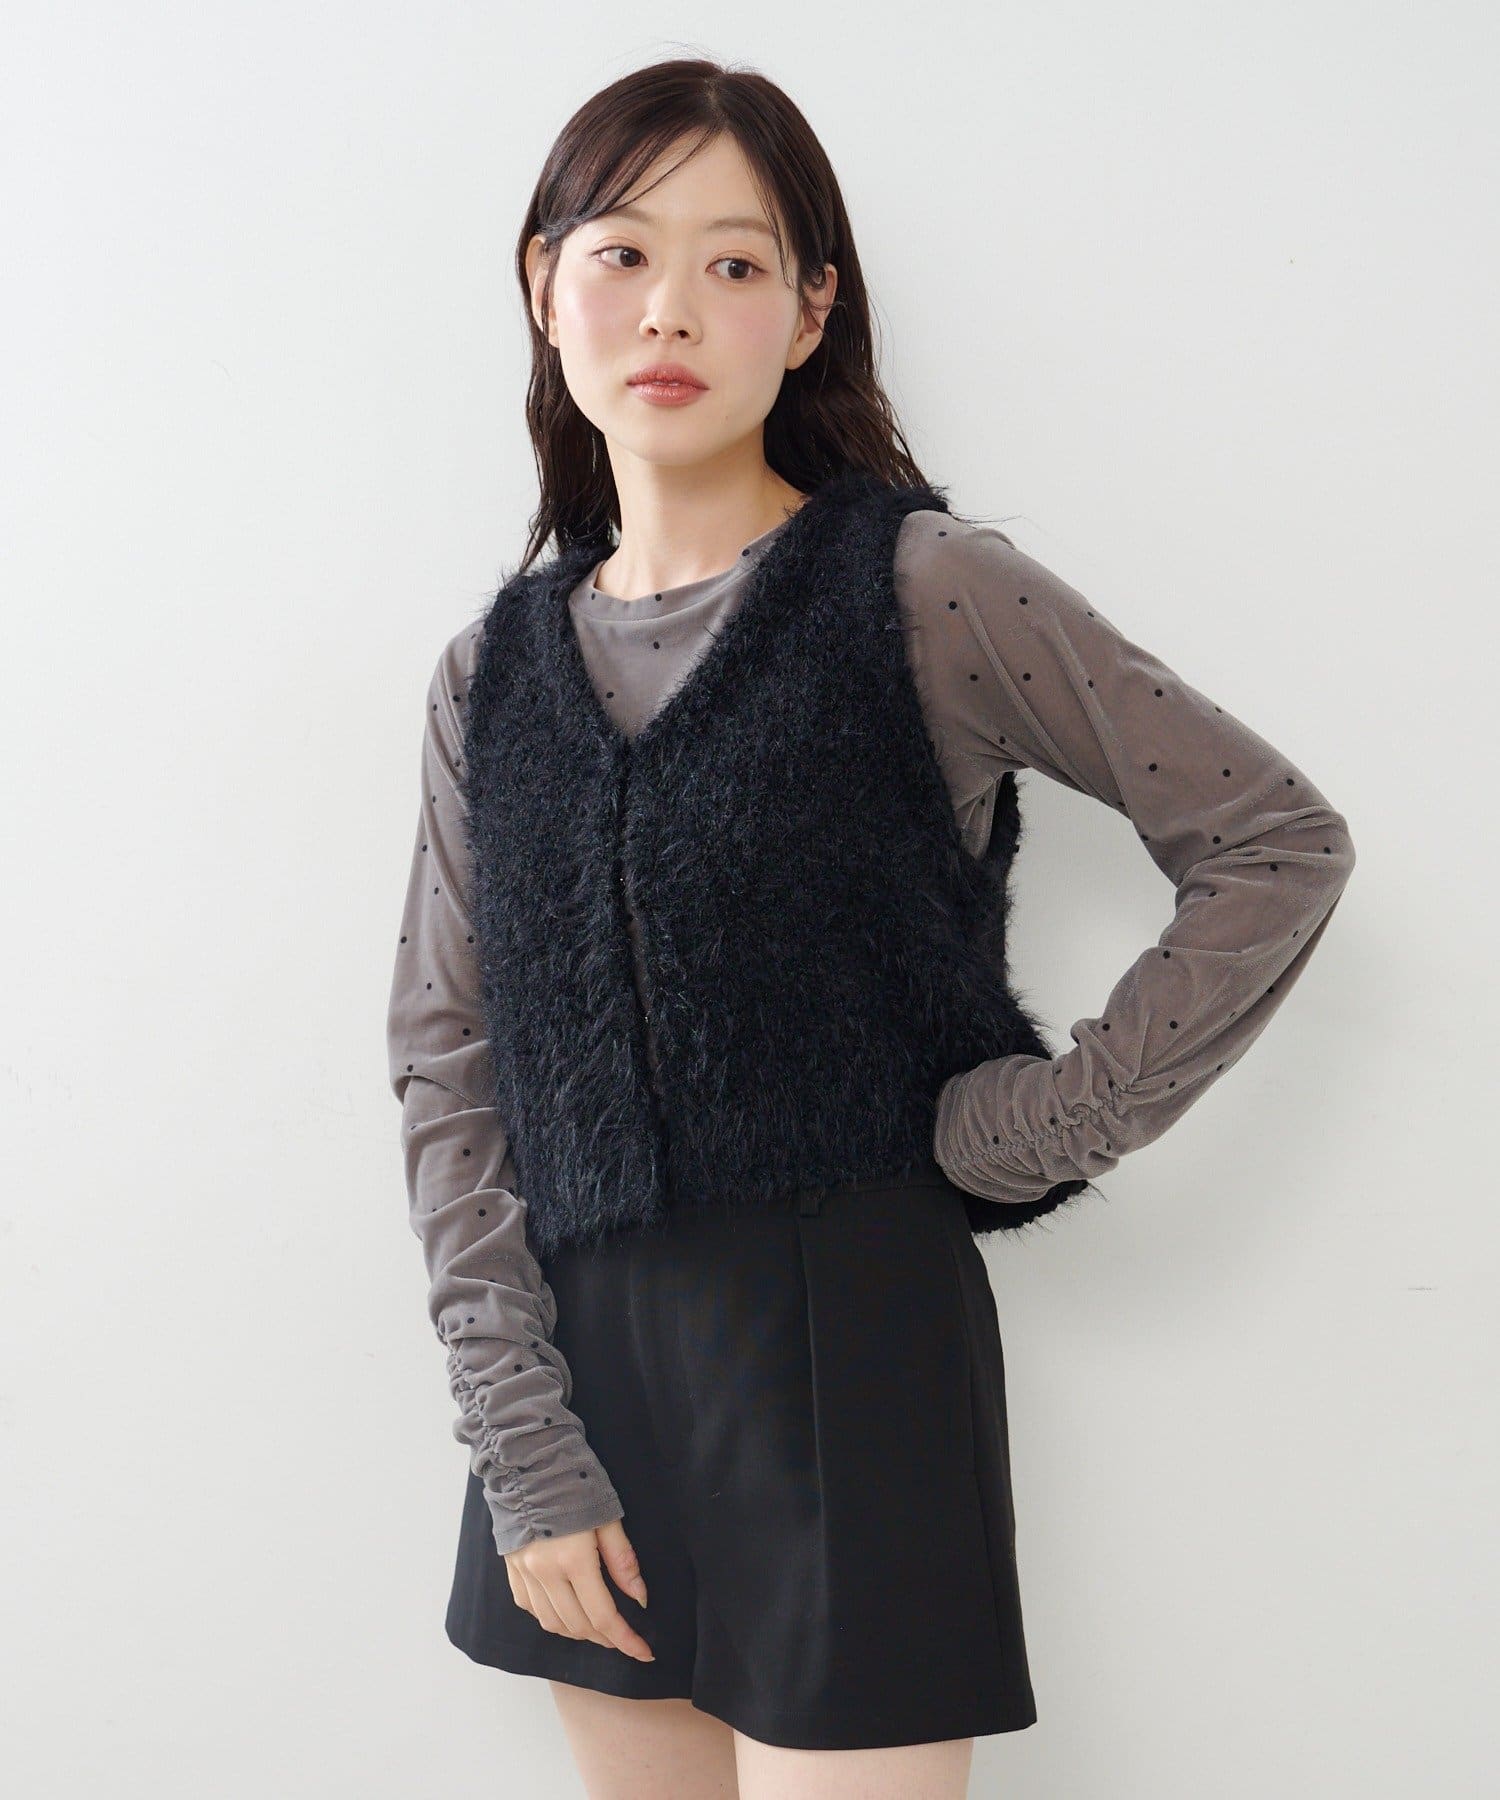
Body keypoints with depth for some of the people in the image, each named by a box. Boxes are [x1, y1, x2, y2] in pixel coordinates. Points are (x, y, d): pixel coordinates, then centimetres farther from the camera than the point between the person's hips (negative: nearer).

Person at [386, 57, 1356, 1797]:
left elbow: (1278, 842, -5)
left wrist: (1058, 1122, -9)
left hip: (850, 1347, -4)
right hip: (584, 1357, 5)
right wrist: (522, 1442, -2)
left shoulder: (925, 593, -7)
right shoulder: (494, 671, 6)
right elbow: (445, 1065, 4)